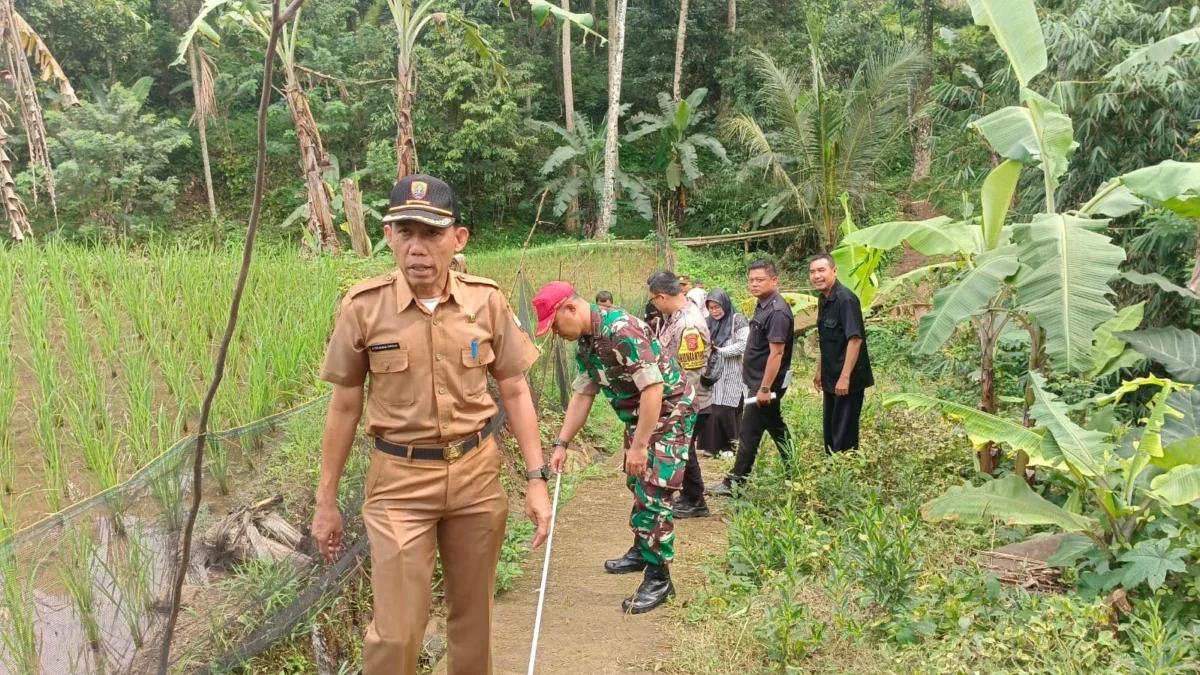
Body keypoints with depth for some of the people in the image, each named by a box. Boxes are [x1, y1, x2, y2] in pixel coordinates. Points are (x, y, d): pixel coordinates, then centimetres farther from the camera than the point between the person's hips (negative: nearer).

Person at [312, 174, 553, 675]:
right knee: (395, 632, -1)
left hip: (477, 474, 2)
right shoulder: (363, 307, -9)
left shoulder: (487, 302, -5)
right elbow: (344, 408, 0)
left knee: (473, 616, 16)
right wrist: (326, 501, 3)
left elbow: (515, 393, 3)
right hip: (399, 482, -2)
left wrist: (537, 479, -1)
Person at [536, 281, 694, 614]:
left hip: (667, 411, -9)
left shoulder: (622, 330, -29)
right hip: (637, 414, 9)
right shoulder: (584, 344, 1)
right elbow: (582, 396, 10)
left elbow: (653, 389, -31)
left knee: (654, 494, -9)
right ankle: (641, 551, 36)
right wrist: (562, 443, 7)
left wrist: (640, 446, -28)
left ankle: (659, 578, -1)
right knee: (637, 486, 19)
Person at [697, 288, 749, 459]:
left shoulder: (738, 321, -5)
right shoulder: (710, 323, 13)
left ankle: (730, 446, 8)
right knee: (711, 410, 0)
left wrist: (719, 350, -12)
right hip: (713, 374, 5)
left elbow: (743, 346, -13)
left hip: (731, 376, -5)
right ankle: (712, 446, 9)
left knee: (728, 410, -5)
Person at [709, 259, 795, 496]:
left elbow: (776, 353, -24)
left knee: (749, 433, -2)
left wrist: (765, 388, -24)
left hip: (766, 382, -10)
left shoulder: (777, 312, -21)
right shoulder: (763, 306, 9)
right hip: (759, 381, 10)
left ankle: (735, 482, 6)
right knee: (775, 426, 18)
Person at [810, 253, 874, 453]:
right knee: (830, 429, 16)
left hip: (847, 379, -9)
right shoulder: (823, 300, 9)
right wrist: (820, 370, 21)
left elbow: (855, 339, -23)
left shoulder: (846, 299, -18)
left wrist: (845, 377, -25)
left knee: (844, 432, -3)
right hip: (831, 378, 9)